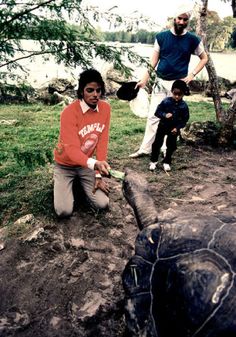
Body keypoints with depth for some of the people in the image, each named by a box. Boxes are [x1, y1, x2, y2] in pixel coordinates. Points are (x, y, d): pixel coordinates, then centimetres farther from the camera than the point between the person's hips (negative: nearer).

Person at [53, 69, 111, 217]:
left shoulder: (106, 108, -12)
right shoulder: (69, 112, -26)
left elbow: (102, 142, -10)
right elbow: (72, 150, -32)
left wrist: (99, 174, -12)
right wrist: (94, 164, -51)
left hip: (86, 164, 4)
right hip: (66, 165, -3)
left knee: (102, 204, -10)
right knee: (64, 211, -16)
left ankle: (80, 183, 19)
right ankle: (66, 184, 17)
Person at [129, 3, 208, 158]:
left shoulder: (193, 40, -1)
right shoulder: (162, 36, 2)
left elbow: (204, 58, 10)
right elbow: (154, 60, 5)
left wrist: (192, 74, -3)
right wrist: (145, 79, -1)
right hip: (160, 82, 1)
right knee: (153, 116, 0)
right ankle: (145, 149, 6)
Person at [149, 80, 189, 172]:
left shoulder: (184, 106, -12)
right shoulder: (166, 101, -16)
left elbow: (185, 119, -5)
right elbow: (157, 112, -11)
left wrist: (177, 128, -16)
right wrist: (164, 115, -29)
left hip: (174, 128, 1)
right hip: (163, 126, -1)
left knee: (171, 146, 8)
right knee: (157, 143, 4)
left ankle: (167, 162, 26)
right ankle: (153, 161, 19)